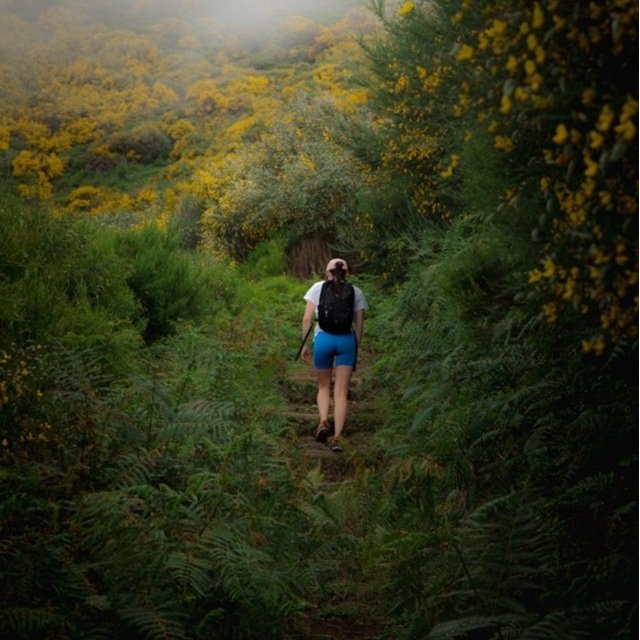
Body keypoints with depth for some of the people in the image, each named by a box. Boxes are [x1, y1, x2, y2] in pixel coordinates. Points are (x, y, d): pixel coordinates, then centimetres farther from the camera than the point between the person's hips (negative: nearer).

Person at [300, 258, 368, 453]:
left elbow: (307, 319, 2)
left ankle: (323, 422, -5)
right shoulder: (356, 292, 10)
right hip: (347, 340, 0)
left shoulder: (318, 288, 8)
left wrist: (304, 344, 9)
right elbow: (359, 325, 8)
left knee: (324, 386, 19)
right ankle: (336, 438, -4)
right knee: (341, 392, 3)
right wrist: (355, 348, 17)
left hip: (323, 338, 0)